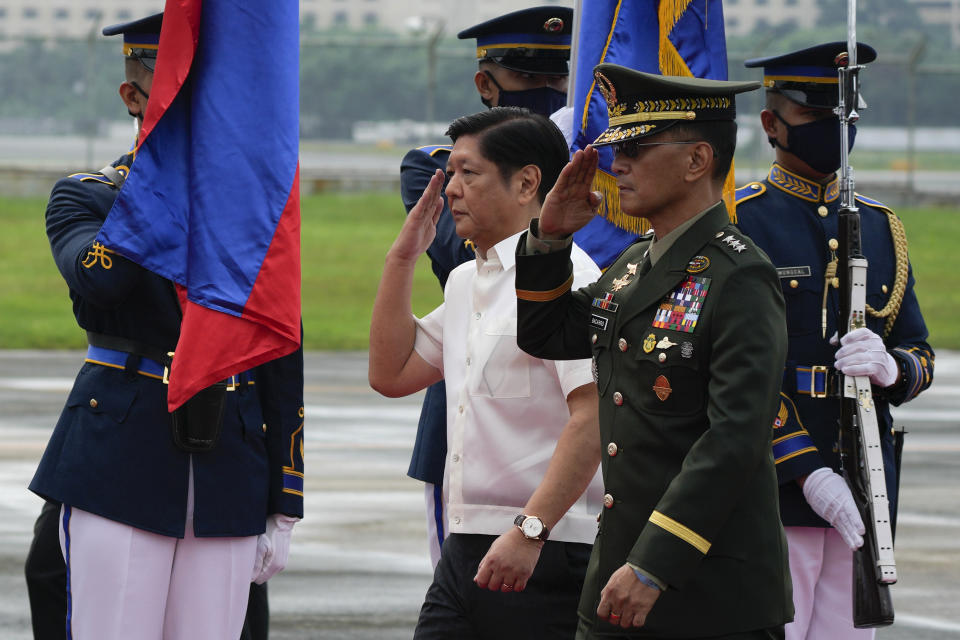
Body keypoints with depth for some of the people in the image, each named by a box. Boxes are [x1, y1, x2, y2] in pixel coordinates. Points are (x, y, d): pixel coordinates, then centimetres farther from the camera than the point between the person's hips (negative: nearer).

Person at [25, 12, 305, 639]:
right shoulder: (85, 197, 4)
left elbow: (283, 367, 13)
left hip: (228, 479, 3)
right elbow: (97, 276, -22)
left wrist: (284, 510, 9)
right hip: (119, 469, -3)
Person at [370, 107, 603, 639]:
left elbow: (594, 418, -20)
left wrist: (529, 531, -25)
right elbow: (391, 375, 24)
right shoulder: (465, 282, 17)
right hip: (465, 550, 8)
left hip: (546, 555, -8)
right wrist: (402, 257, 16)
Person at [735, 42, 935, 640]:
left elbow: (921, 354, 16)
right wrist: (807, 472, -17)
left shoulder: (881, 227, 16)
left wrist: (891, 369, -10)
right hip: (770, 482, -5)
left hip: (863, 489, 5)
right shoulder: (737, 223, -3)